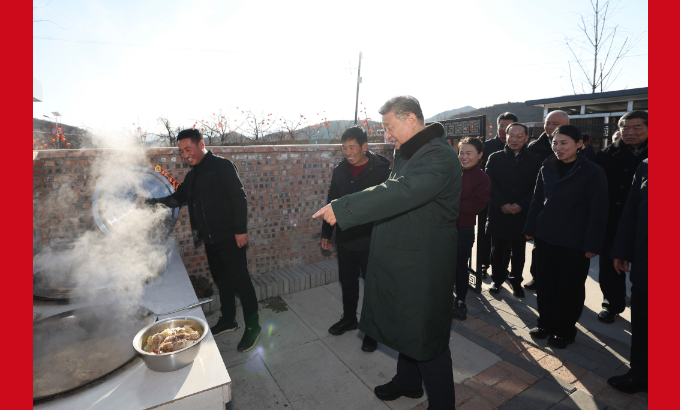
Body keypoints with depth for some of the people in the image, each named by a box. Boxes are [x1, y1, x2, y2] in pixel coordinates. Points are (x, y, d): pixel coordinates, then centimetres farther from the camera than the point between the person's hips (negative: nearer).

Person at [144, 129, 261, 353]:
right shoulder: (192, 175, 15)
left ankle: (253, 326, 12)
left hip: (229, 237, -8)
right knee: (221, 280, 18)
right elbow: (179, 197, 20)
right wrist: (155, 202, 2)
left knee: (240, 280, -1)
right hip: (210, 239, 8)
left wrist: (241, 230, -19)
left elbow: (239, 197, -15)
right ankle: (228, 320, 35)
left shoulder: (222, 166, -10)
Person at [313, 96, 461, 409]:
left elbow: (399, 192, -34)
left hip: (423, 265, -9)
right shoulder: (406, 154, 10)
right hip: (399, 261, 9)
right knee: (406, 327, 24)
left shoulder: (439, 156, -21)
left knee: (426, 338, 7)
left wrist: (341, 209, -33)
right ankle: (408, 382, 47)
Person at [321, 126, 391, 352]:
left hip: (371, 241, -4)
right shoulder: (340, 170, 3)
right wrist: (326, 233, 10)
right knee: (348, 283, 19)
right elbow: (332, 202, 10)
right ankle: (349, 318, 41)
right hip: (344, 239, 5)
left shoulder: (382, 170, -11)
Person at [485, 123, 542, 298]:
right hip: (498, 213, 0)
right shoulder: (495, 158, 4)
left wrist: (521, 205, -13)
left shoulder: (535, 160, 5)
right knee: (497, 250, 9)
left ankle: (516, 280, 26)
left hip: (522, 214, 0)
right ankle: (497, 279, 25)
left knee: (519, 252, 10)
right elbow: (490, 184, -3)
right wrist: (502, 204, -14)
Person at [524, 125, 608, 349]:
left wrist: (593, 244, -11)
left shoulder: (593, 172, -8)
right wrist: (530, 228, 6)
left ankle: (564, 330, 28)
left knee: (570, 287, 11)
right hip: (545, 237, 4)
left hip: (574, 242, -3)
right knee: (545, 282, 12)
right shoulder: (547, 167, 4)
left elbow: (597, 211, -9)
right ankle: (545, 322, 30)